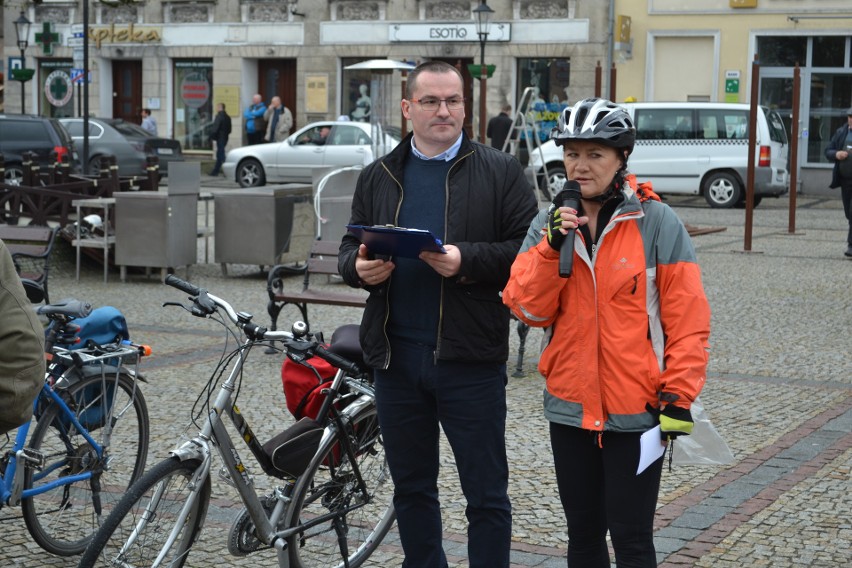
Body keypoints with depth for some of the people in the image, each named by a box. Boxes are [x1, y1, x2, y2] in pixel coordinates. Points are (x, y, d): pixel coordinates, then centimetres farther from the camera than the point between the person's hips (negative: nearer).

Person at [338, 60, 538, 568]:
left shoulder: (500, 173, 1)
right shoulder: (378, 177, 13)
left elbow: (527, 251, -6)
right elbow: (350, 249, 15)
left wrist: (467, 260, -20)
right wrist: (360, 267, -8)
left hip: (469, 359, -4)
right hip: (396, 355, 4)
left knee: (487, 494, 3)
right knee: (411, 488, 15)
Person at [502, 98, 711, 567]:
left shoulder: (657, 223, -8)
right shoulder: (551, 223, 5)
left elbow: (687, 318, -7)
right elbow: (528, 310, -4)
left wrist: (678, 396, -10)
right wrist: (553, 248, -16)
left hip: (636, 411, -5)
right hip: (570, 407, 5)